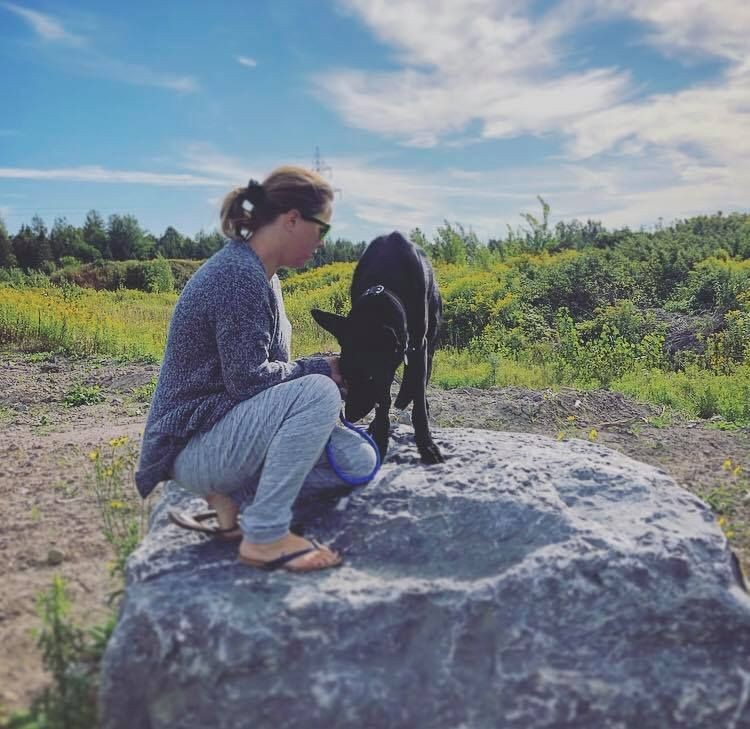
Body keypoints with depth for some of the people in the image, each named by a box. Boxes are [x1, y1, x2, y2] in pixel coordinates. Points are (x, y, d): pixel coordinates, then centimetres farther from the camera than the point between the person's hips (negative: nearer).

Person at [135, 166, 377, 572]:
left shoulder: (260, 275, 10)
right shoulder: (239, 274, -21)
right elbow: (248, 379, -24)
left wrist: (331, 368, 0)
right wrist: (324, 369, -12)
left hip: (231, 427, 9)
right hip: (194, 444, -9)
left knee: (358, 461, -2)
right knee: (318, 392, -29)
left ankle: (235, 495, 6)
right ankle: (264, 538, -19)